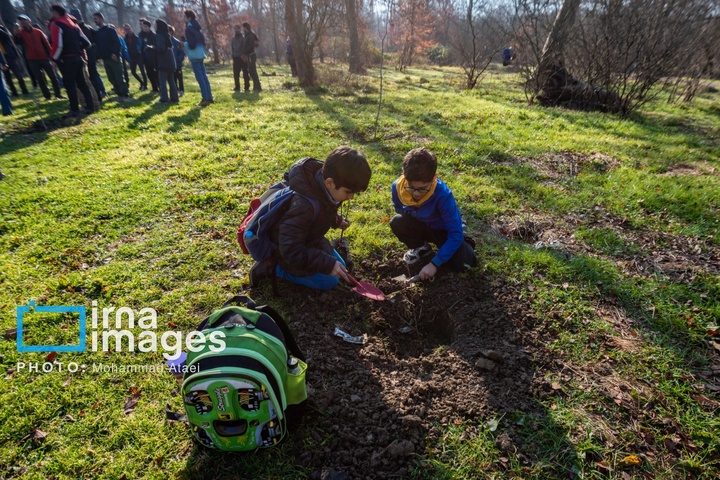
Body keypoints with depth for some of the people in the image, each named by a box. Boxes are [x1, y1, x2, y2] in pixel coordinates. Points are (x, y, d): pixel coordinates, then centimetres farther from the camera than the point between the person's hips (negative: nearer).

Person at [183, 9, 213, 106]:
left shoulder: (188, 29, -12)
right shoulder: (197, 27, 15)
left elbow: (191, 45, -17)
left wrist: (183, 44, -1)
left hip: (195, 56, -9)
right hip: (200, 54, 9)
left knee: (200, 77, -8)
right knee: (204, 76, 10)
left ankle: (205, 99, -8)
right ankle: (209, 97, 12)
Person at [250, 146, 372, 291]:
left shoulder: (322, 181, -17)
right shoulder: (304, 206, -42)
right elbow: (290, 250, -38)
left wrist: (336, 220, 17)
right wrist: (327, 264, -36)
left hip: (309, 239, 8)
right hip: (289, 251, -8)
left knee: (340, 268, 16)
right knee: (329, 281, -2)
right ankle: (272, 267, 3)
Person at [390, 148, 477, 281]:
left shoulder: (443, 195, -35)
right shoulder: (397, 187, -24)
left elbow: (456, 234, -32)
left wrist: (434, 263, -34)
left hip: (444, 230, -3)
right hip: (421, 226, 4)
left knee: (460, 264, -25)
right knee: (396, 222, -27)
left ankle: (465, 243, 13)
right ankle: (421, 248, 4)